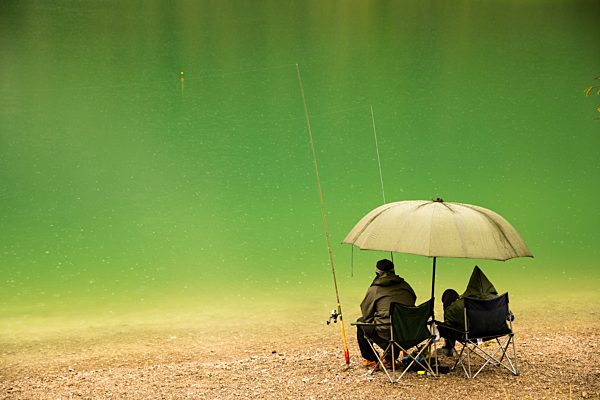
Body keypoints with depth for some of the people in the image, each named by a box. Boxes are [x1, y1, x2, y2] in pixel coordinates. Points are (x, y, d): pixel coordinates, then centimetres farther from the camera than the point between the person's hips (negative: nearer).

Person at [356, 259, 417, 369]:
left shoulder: (374, 289, 0)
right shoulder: (405, 286, 12)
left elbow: (366, 315, 6)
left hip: (387, 335, -5)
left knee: (361, 323, 21)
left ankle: (371, 361, 24)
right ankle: (390, 359, 38)